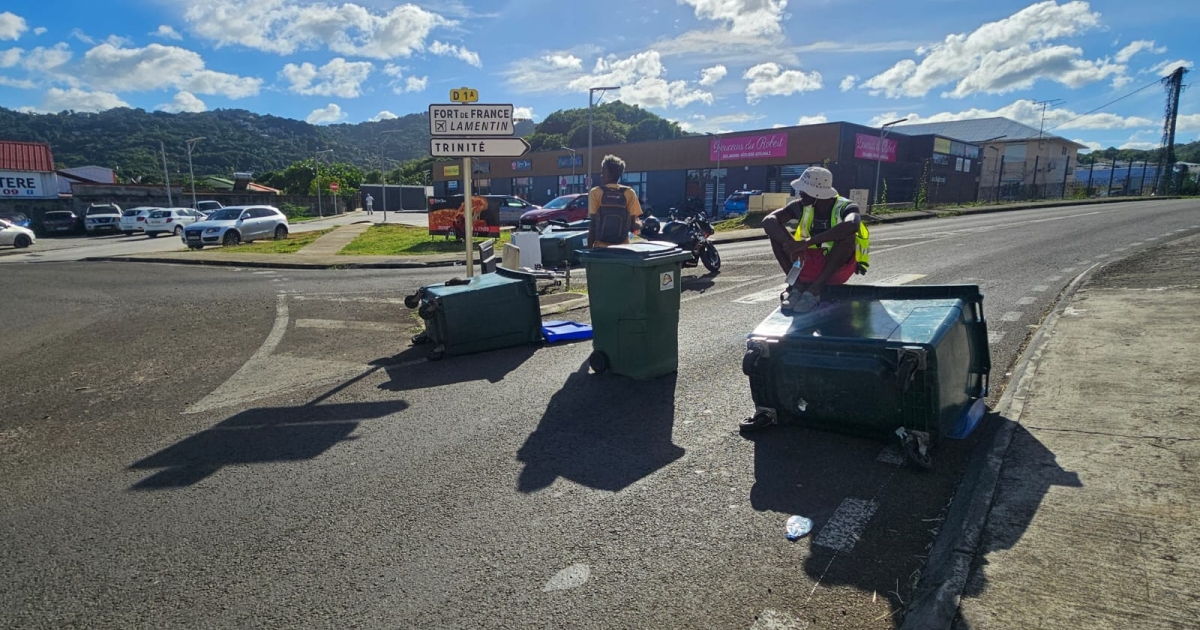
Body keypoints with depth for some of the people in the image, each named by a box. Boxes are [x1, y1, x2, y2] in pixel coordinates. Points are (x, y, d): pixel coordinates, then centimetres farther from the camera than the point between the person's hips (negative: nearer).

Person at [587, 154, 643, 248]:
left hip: (601, 247, -1)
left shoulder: (595, 193, -4)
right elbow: (634, 224, -4)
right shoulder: (629, 193, 0)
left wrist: (589, 247, 2)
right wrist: (640, 224, 17)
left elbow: (592, 224, -4)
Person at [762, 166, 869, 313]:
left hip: (839, 267, -4)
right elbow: (768, 221, -21)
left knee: (847, 235, -33)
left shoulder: (844, 207, -19)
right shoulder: (801, 206, -7)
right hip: (810, 263, 4)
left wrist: (808, 242, -46)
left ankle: (814, 289, -30)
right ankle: (797, 285, -19)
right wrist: (790, 242, -40)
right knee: (775, 231, -14)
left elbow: (852, 225, -44)